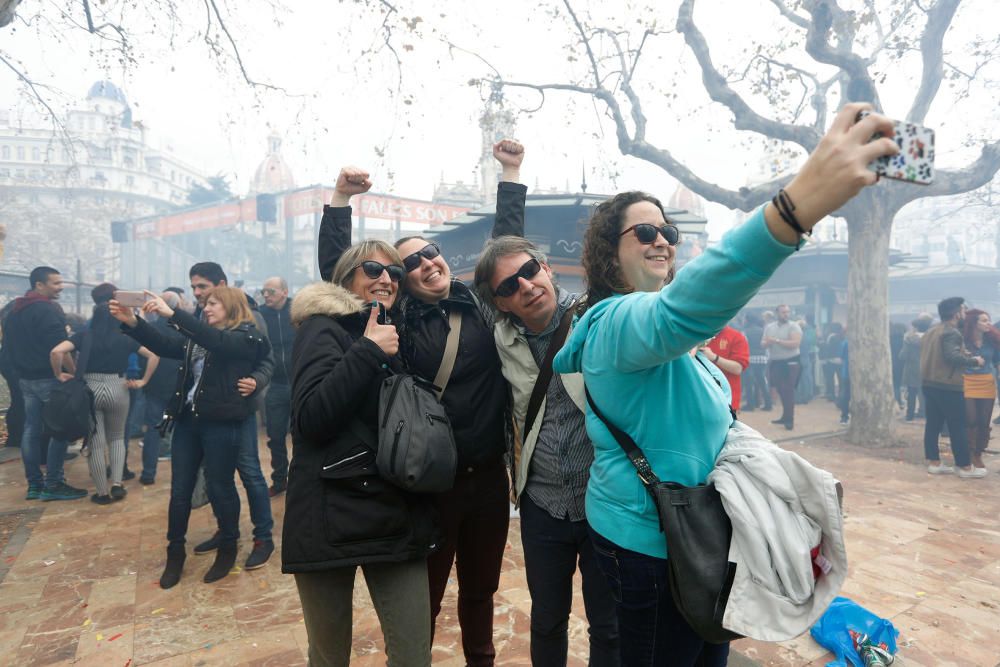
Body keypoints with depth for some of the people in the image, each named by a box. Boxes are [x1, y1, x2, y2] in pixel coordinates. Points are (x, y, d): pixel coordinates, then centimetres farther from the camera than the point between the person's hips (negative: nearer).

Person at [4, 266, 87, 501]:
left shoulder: (15, 311, 15)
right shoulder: (48, 310, -15)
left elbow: (8, 344, 21)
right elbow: (59, 348, -22)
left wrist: (21, 371, 24)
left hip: (26, 378, 9)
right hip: (49, 378, -9)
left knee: (31, 429, 10)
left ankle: (34, 484, 14)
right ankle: (53, 485, -1)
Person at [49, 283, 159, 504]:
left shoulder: (84, 335, 0)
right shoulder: (125, 336, 1)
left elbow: (56, 352, -15)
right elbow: (154, 355, -5)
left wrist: (60, 376, -2)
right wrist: (143, 381, 0)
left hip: (89, 390, 0)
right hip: (117, 390, 0)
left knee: (96, 443, 8)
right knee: (117, 438, 20)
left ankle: (103, 493, 14)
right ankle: (117, 485, 10)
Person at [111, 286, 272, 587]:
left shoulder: (246, 337, -6)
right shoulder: (199, 336, 16)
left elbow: (216, 342, -24)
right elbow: (165, 346, 5)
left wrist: (172, 314, -30)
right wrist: (132, 322, -8)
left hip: (222, 424, -6)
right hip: (188, 420, 6)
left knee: (220, 488, 5)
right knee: (179, 490, 10)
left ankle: (228, 549, 24)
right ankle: (175, 553, 26)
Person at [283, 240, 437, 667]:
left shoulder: (393, 335, 16)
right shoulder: (322, 328, -3)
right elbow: (310, 418, -18)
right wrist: (367, 352, -19)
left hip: (398, 514, 5)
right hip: (331, 515, -5)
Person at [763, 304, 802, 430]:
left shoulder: (794, 326, -7)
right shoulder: (769, 327, 9)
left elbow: (795, 344, -19)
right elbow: (763, 344, 8)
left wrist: (777, 341, -20)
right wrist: (767, 343, -16)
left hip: (790, 362, -5)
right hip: (774, 363, 5)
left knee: (788, 391, -5)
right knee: (781, 391, 12)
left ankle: (789, 419, 1)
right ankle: (785, 416, 24)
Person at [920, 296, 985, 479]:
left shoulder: (931, 332, 14)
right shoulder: (951, 332, -14)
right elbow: (952, 356, -28)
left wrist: (965, 354, 17)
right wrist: (974, 361, -13)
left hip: (930, 384, 9)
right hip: (948, 386, -9)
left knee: (933, 424, 9)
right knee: (958, 427, -1)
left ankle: (934, 463, 13)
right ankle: (965, 467, 5)